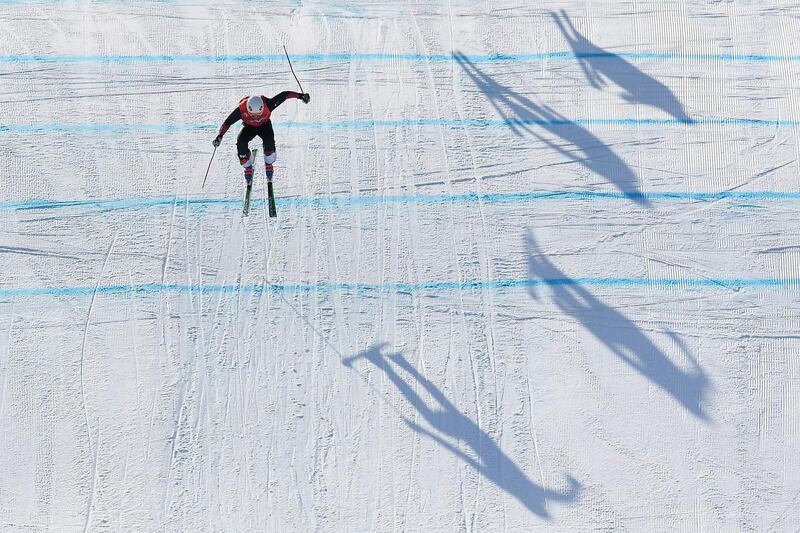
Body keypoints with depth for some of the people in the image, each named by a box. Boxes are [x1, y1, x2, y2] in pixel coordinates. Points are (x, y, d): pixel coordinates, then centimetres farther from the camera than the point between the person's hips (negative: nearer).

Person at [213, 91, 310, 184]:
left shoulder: (267, 105, -37)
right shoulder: (241, 109, -37)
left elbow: (284, 95, -27)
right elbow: (227, 122, -26)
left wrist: (300, 95, -24)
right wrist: (220, 136, -37)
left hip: (264, 125, 0)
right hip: (249, 127, 0)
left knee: (269, 140, -31)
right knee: (241, 143, -27)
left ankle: (269, 164, 0)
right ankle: (248, 167, 1)